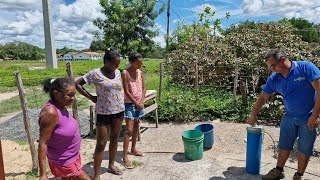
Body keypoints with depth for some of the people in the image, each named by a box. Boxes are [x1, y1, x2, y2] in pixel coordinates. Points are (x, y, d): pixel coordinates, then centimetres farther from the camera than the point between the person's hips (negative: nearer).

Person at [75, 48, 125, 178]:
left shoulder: (118, 73, 3)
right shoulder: (96, 73, -13)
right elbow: (77, 83, -9)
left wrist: (122, 102, 7)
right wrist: (91, 97, -11)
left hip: (119, 110, 5)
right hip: (103, 112, -5)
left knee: (114, 139, 16)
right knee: (101, 144, 0)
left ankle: (111, 165, 34)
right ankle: (96, 175, 14)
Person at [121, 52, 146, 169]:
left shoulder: (140, 72, 4)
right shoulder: (125, 73, -14)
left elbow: (143, 88, 5)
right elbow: (126, 92, -16)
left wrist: (141, 102, -7)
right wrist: (136, 103, -13)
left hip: (139, 104, 6)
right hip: (130, 104, -6)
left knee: (136, 127, 16)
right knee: (129, 130, -8)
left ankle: (133, 149, 32)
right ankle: (125, 156, -2)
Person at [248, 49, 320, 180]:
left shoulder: (306, 67, -18)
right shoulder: (274, 78, -5)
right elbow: (262, 97, 2)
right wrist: (253, 115, 3)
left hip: (308, 118, -4)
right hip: (289, 116, 4)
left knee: (304, 148, 9)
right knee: (284, 145, 12)